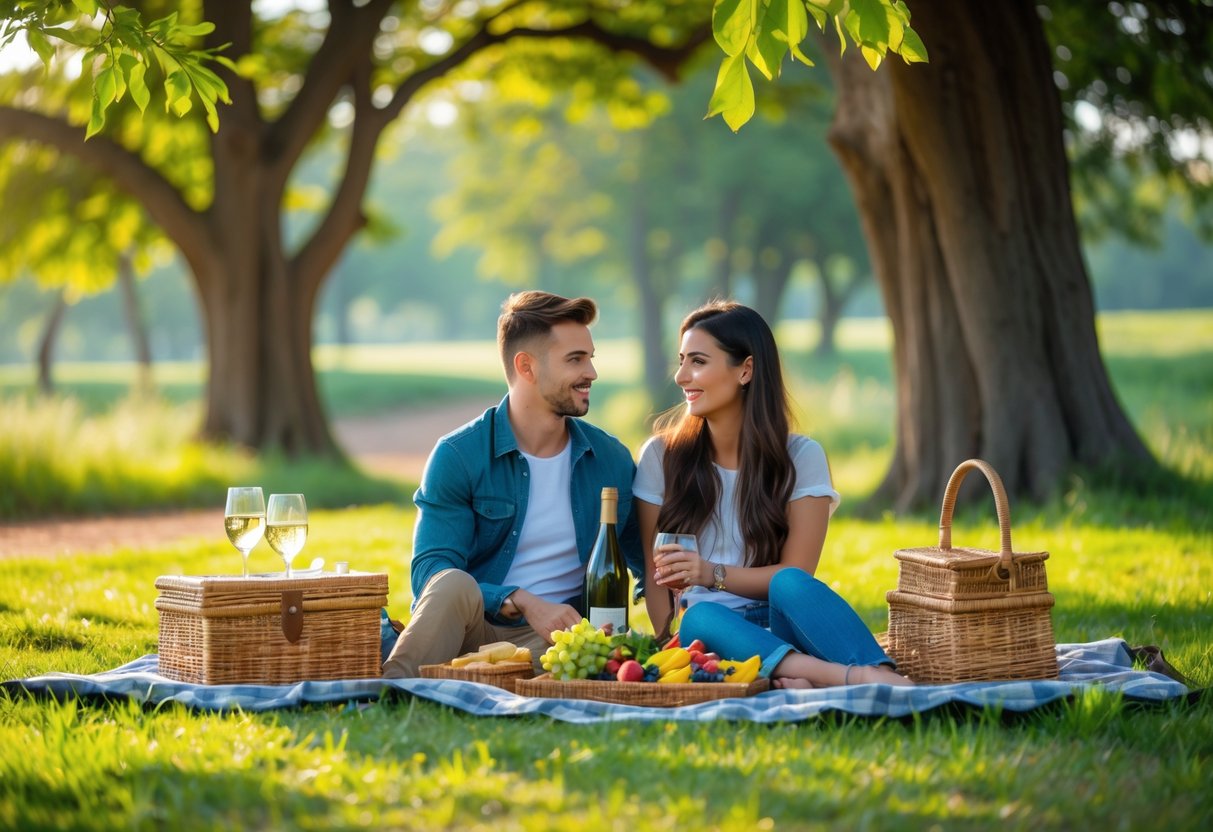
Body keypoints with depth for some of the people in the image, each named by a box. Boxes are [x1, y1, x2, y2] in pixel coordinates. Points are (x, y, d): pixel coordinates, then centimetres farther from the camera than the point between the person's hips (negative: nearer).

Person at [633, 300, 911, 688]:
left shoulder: (801, 457, 4)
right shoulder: (662, 456, 7)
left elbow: (795, 573, -3)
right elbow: (656, 574, 3)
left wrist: (712, 574, -19)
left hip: (782, 626, 0)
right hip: (712, 631, 0)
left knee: (788, 585, -34)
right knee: (700, 617, -36)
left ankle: (885, 679, -54)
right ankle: (857, 676, -52)